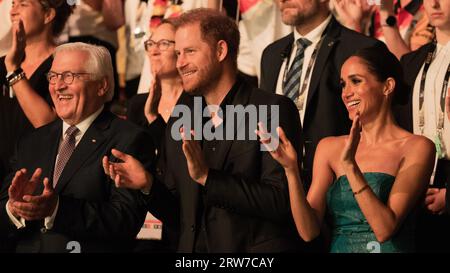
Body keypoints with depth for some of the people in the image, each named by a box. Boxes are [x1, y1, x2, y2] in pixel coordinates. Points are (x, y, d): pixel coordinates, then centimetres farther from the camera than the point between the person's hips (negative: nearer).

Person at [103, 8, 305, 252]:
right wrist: (148, 184, -3)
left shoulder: (274, 110, -5)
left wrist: (206, 176, -18)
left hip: (257, 253, -4)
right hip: (193, 248, 4)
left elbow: (281, 200, -14)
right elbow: (178, 214, 15)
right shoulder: (179, 122, 12)